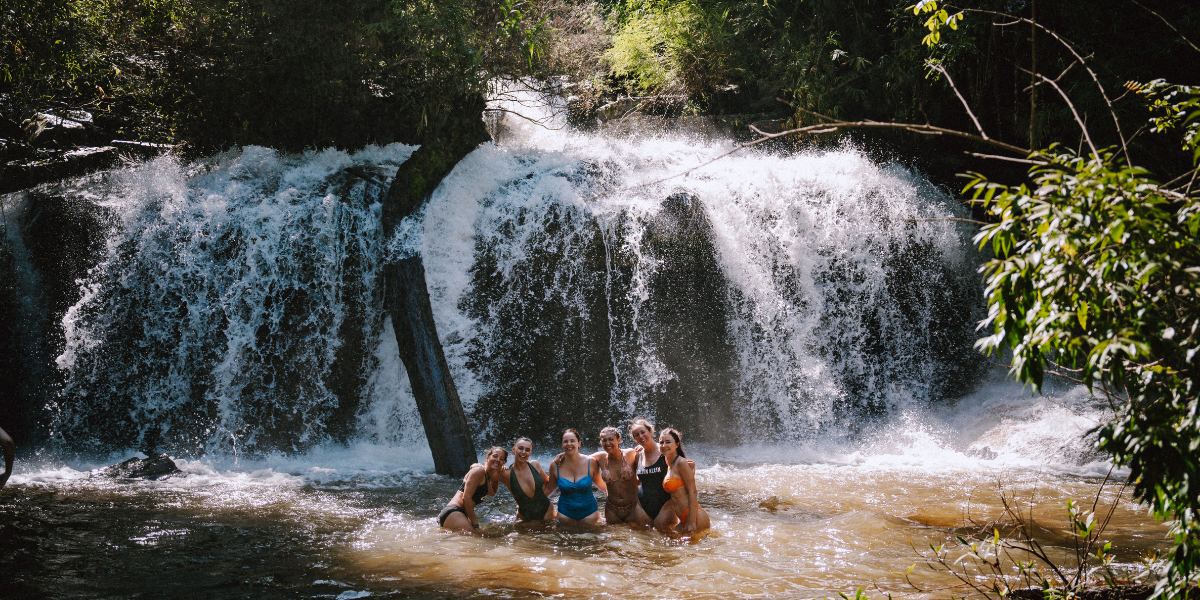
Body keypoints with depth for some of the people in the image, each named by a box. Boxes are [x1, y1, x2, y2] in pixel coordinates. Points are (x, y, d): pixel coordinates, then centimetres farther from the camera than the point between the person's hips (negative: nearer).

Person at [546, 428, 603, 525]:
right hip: (565, 513, 0)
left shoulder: (590, 462, -9)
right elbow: (550, 488, 8)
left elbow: (598, 483, 8)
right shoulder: (555, 466, -7)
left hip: (589, 512, 0)